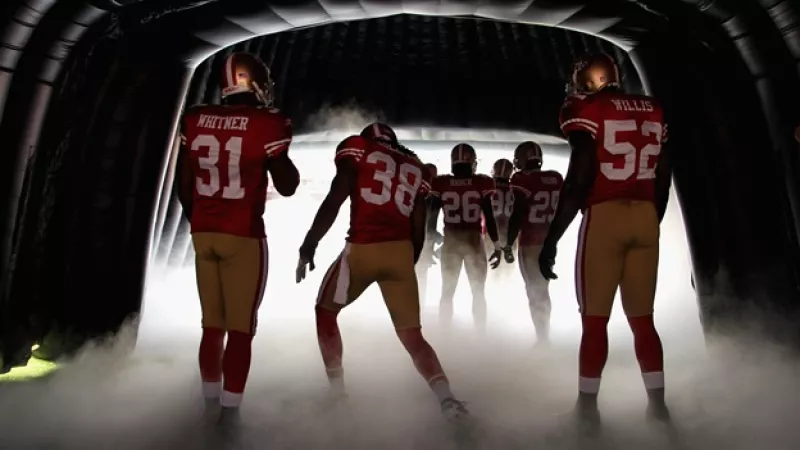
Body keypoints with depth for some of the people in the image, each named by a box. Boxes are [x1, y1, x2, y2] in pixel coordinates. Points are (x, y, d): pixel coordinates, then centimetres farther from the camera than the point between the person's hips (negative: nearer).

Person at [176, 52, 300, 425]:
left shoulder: (195, 119, 4)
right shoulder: (267, 124, -11)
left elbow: (183, 186, 9)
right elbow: (287, 187, -4)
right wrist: (284, 140, 8)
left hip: (203, 234, 5)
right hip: (244, 237, -5)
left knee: (212, 326, 16)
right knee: (241, 330, 5)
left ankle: (210, 405, 27)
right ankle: (228, 413, 10)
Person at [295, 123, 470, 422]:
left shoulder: (356, 149, 10)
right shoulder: (414, 167, 21)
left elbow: (334, 200, -4)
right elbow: (418, 229, 17)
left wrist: (308, 246, -2)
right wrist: (409, 264, 27)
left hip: (362, 249, -3)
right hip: (401, 252, 4)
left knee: (325, 311, 21)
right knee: (412, 336, 12)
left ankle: (337, 391, 24)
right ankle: (447, 399, -3)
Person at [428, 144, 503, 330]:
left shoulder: (441, 183, -4)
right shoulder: (482, 183, -7)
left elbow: (432, 216, 0)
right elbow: (489, 217, -5)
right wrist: (497, 246, 3)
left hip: (450, 241, 1)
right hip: (474, 241, -1)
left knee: (447, 292, 13)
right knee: (479, 293, 12)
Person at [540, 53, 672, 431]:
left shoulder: (585, 109, -3)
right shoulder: (653, 111, 15)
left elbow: (580, 176, -14)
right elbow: (662, 178, 15)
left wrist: (551, 238, -12)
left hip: (604, 217, -5)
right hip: (645, 217, 6)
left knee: (594, 319, 2)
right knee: (642, 319, 13)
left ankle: (588, 408, 9)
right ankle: (657, 405, 18)